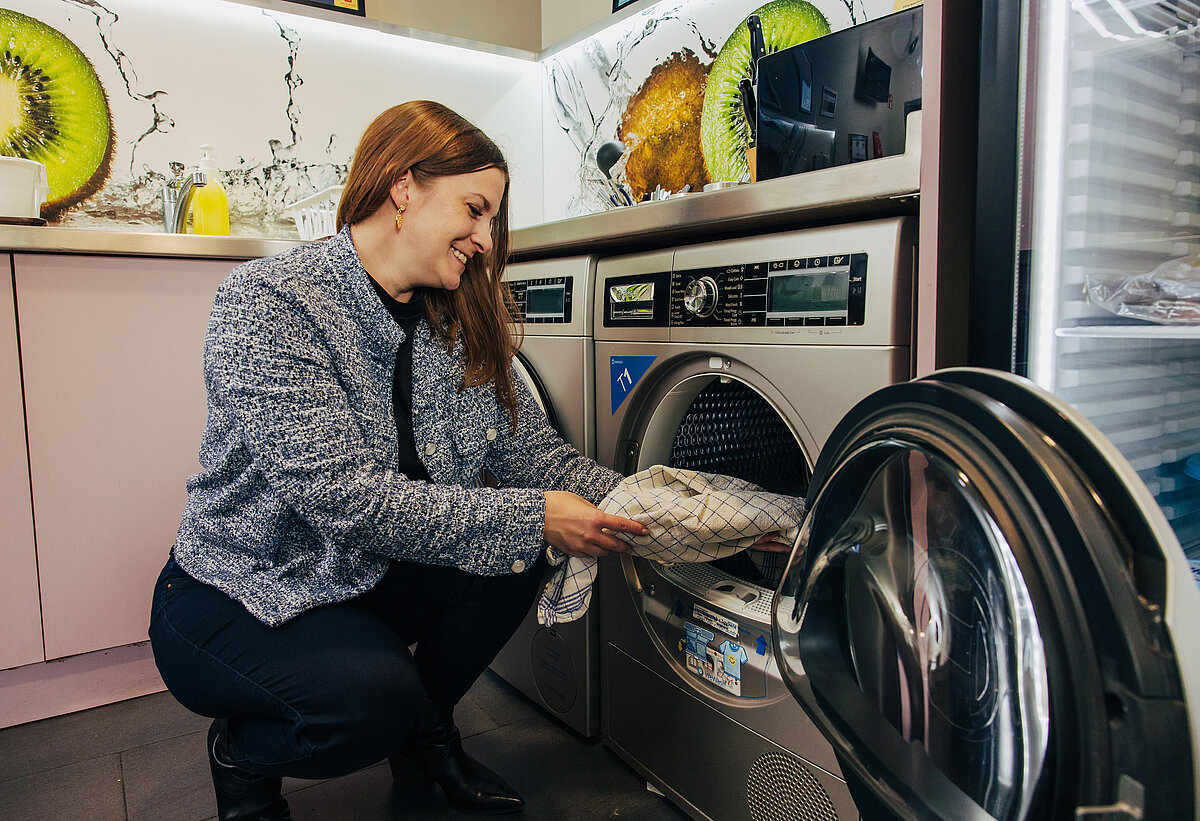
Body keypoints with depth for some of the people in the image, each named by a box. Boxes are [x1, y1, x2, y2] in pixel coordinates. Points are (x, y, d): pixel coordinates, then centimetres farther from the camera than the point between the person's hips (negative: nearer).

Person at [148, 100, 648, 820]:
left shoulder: (461, 329, -1)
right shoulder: (266, 301, -22)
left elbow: (538, 454, -3)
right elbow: (341, 495, -30)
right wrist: (533, 518, -29)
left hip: (369, 575, 6)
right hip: (241, 590, -6)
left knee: (515, 560, -16)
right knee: (374, 694, -31)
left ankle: (429, 732, 12)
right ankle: (244, 756, 5)